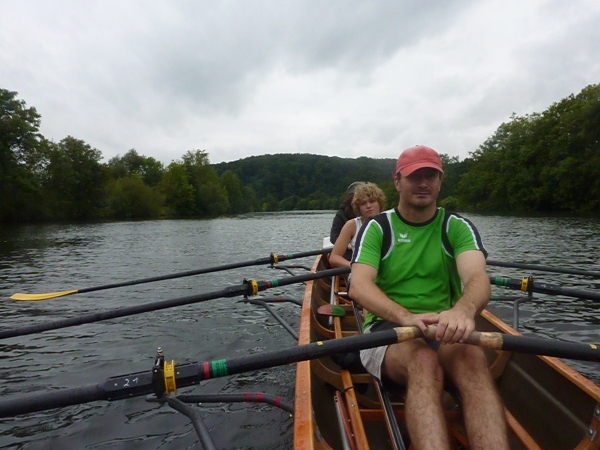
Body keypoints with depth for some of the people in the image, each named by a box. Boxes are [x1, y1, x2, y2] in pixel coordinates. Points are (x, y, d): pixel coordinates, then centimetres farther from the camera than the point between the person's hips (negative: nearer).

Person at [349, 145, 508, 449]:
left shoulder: (458, 228, 5)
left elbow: (479, 279, -14)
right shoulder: (376, 228, 1)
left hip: (446, 329, 2)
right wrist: (407, 316, -35)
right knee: (424, 361, -35)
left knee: (473, 358, -32)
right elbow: (358, 286, -15)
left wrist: (464, 310, -40)